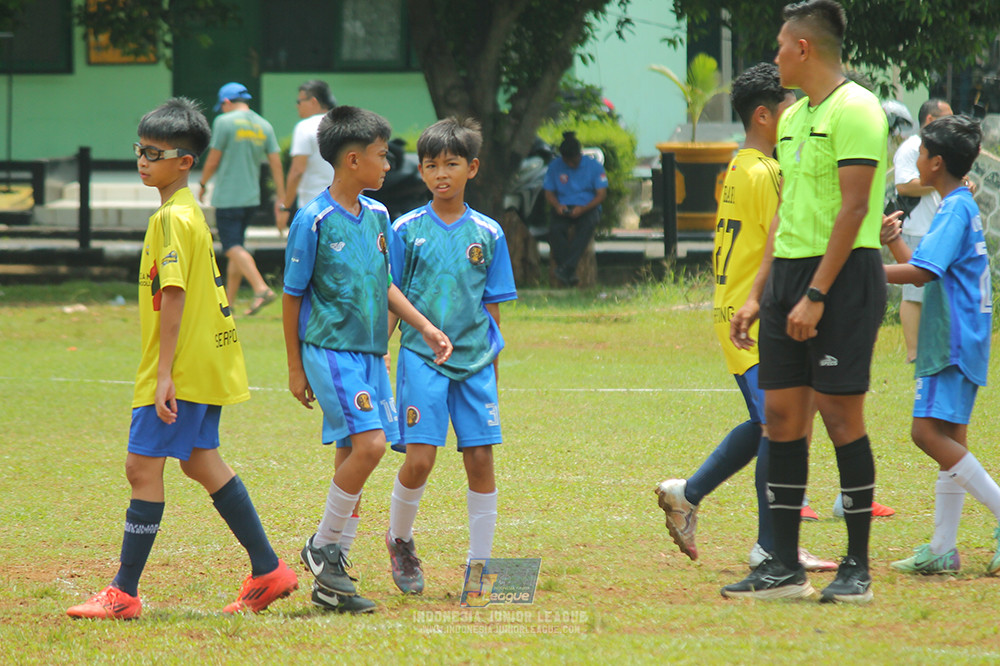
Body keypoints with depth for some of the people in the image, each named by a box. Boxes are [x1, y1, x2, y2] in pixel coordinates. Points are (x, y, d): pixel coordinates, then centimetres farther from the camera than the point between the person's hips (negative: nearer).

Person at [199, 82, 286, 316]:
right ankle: (227, 304, 19)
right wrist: (281, 200, 7)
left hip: (228, 197, -7)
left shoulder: (224, 122, -7)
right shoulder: (264, 126, 9)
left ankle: (261, 288, -31)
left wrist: (202, 185, 10)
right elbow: (276, 163, 5)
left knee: (232, 247, -11)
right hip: (252, 197, 7)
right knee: (236, 247, 15)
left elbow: (213, 160, -6)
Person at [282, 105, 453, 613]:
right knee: (369, 444, -19)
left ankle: (329, 582, 11)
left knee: (353, 456, 6)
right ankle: (321, 547, -3)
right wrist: (295, 366, -3)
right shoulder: (314, 220, -10)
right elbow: (293, 295, -5)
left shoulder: (377, 216, 11)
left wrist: (424, 327, 12)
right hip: (330, 348, -7)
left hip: (369, 353, 7)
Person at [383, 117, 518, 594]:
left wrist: (492, 366, 10)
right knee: (419, 459, -11)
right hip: (421, 358, -2)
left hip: (474, 359, 2)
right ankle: (399, 541, 15)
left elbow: (492, 306, 11)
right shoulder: (407, 230, 1)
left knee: (480, 458, 0)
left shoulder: (487, 234, 6)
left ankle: (479, 563, 10)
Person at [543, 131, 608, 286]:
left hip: (587, 208, -2)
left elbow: (601, 194, -3)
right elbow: (549, 193, 9)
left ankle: (566, 267, -44)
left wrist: (583, 209, -19)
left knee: (588, 224, -37)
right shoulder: (555, 166, 5)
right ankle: (569, 273, -37)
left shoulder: (593, 166, 0)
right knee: (555, 228, -32)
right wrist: (557, 206, -14)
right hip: (563, 208, 2)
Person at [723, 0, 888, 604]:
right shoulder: (793, 117, 17)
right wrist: (760, 295, 17)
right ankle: (785, 566, 9)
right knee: (782, 414, 5)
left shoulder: (854, 110, -11)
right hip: (790, 276, 9)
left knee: (841, 414, -7)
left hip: (844, 276, -9)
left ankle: (857, 569, -1)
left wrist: (816, 295, -21)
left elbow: (853, 208, -18)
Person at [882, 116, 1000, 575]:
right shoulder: (963, 207, 19)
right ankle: (943, 550, 8)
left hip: (954, 341, -11)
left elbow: (922, 272, -24)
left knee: (929, 431, -17)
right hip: (956, 342, 11)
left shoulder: (954, 210, -13)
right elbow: (924, 269, 26)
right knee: (949, 440, 8)